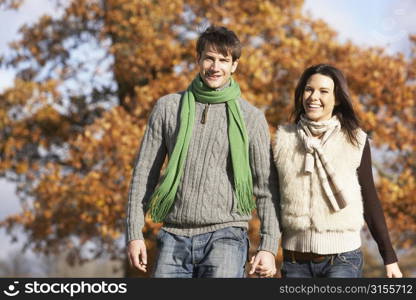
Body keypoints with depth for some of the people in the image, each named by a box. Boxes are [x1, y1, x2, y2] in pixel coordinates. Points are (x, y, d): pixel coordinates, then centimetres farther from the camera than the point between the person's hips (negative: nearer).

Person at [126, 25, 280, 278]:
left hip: (225, 236, -2)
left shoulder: (251, 118, 4)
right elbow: (145, 173, 10)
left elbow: (266, 187, 5)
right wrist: (135, 233, 3)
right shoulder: (168, 107, 8)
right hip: (175, 237, 3)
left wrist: (269, 247, -4)